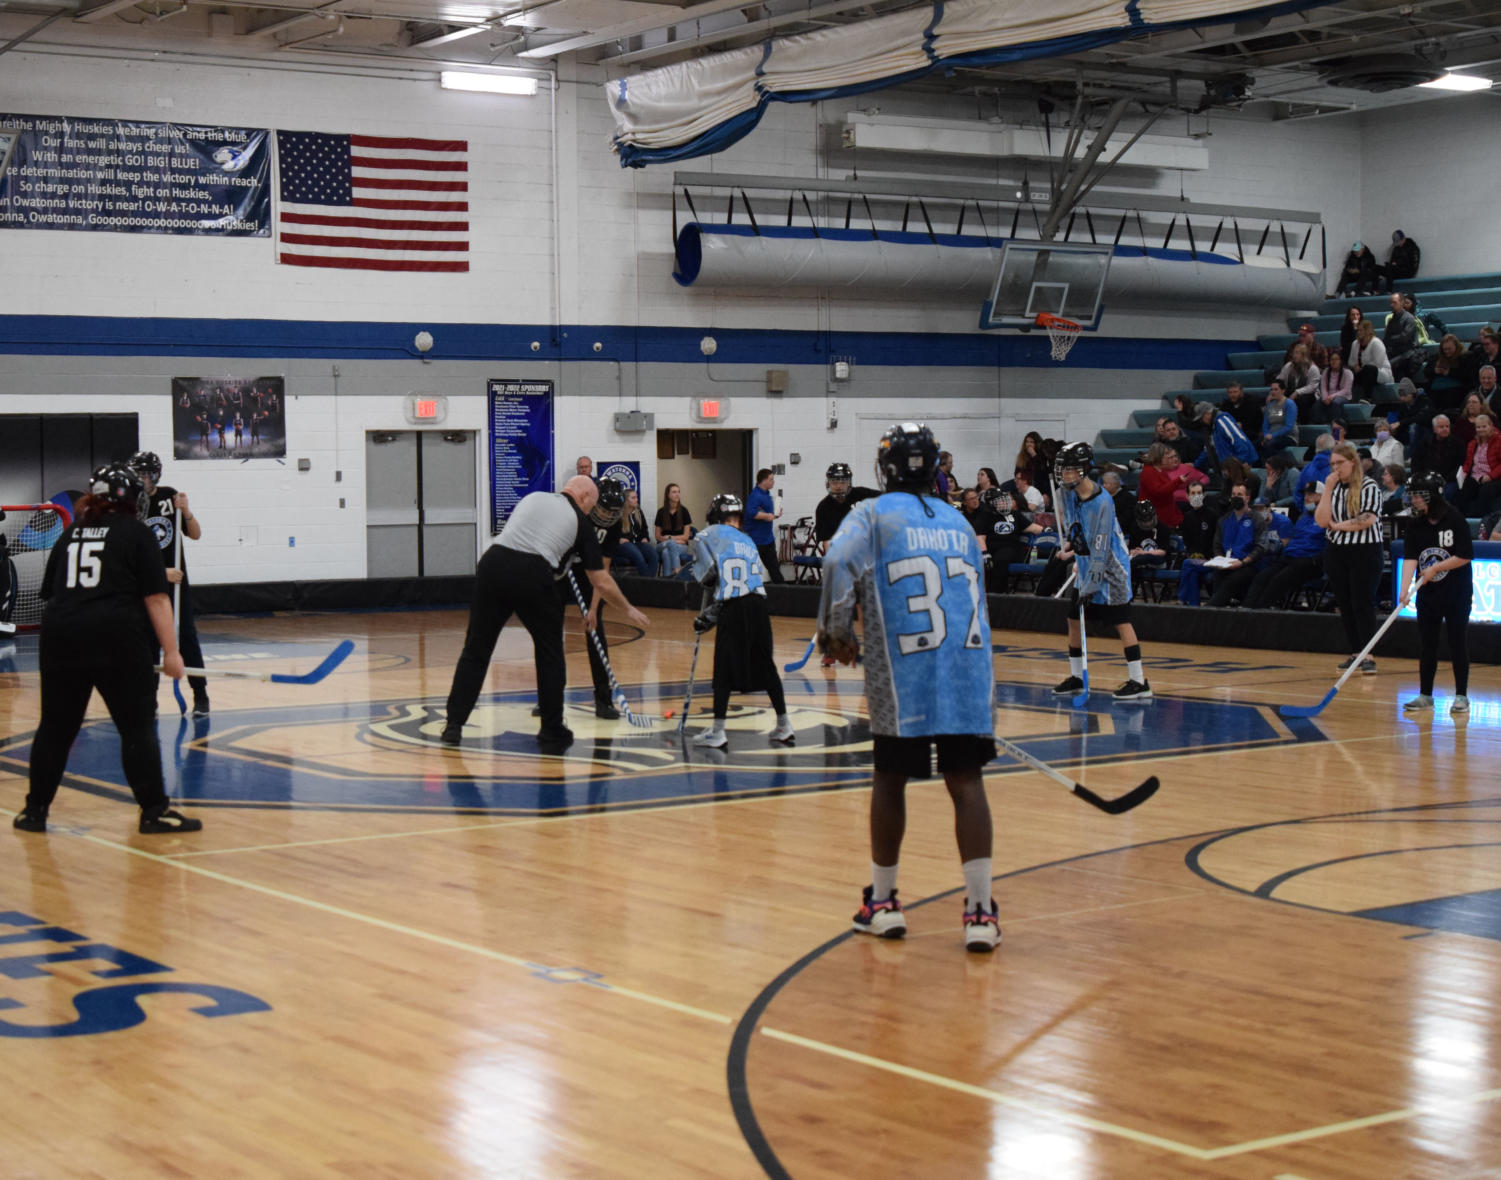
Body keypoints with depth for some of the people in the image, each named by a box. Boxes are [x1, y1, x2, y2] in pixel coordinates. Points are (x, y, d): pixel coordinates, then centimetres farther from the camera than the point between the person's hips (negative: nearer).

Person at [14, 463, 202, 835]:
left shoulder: (71, 534, 17)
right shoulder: (138, 535, 2)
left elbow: (50, 592, 20)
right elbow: (156, 598, -5)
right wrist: (170, 650, -5)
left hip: (61, 638, 5)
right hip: (117, 641, -5)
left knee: (56, 727, 13)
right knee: (138, 727, 1)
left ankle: (34, 811, 19)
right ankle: (155, 811, 1)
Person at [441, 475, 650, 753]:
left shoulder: (533, 498, 24)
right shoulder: (580, 521, 14)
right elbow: (602, 582, 14)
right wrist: (627, 609, 30)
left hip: (492, 563, 3)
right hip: (533, 575, -3)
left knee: (476, 650, 12)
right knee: (550, 655, 14)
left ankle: (454, 725, 10)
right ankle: (552, 733, 17)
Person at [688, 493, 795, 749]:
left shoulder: (708, 536, 5)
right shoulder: (749, 542, 23)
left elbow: (707, 572, -6)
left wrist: (709, 586, 20)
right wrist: (710, 615, 22)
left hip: (734, 611, -5)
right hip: (758, 605, 5)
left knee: (724, 670, 1)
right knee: (766, 667, 14)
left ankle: (717, 732, 1)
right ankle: (784, 726, 20)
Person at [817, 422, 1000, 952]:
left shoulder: (873, 515, 6)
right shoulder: (957, 521, 21)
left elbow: (840, 562, -13)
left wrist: (836, 632, -2)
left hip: (904, 671, -3)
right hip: (970, 666, 3)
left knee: (890, 779, 11)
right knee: (965, 781, 1)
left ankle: (882, 902, 18)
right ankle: (980, 911, -6)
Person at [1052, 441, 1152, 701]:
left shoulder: (1101, 503, -26)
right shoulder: (1067, 491, -4)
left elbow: (1100, 550, -25)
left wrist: (1090, 586, -23)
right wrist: (1069, 543, 9)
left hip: (1110, 565, -8)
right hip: (1086, 563, 8)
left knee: (1121, 621, -10)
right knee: (1074, 618, 8)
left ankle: (1139, 682, -9)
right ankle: (1075, 677, 19)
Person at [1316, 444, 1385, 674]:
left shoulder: (1369, 486, -5)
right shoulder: (1332, 487, 11)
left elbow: (1368, 519, -17)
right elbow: (1321, 520, -1)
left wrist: (1337, 525, -7)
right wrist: (1328, 489, -7)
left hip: (1365, 551, -6)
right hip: (1336, 551, 6)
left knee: (1362, 603, -9)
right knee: (1345, 605, 8)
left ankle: (1368, 656, -10)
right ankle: (1355, 653, 15)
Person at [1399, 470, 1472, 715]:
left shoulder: (1455, 519, -12)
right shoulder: (1415, 524, -1)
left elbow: (1465, 556, -12)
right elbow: (1410, 558, -9)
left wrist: (1436, 568, -16)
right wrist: (1404, 589, -22)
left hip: (1457, 593, -4)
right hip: (1427, 593, 4)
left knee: (1458, 643, 1)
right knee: (1426, 644, 7)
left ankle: (1461, 696, 9)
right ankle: (1425, 696, 14)